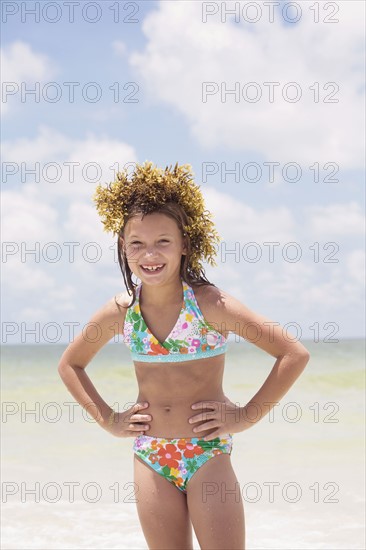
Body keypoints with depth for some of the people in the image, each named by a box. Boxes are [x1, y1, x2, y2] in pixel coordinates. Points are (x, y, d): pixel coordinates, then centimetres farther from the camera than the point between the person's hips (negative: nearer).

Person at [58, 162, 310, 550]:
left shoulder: (209, 304, -12)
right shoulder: (120, 311, -1)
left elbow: (295, 355, -12)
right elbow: (69, 364, 17)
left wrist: (246, 416, -11)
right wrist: (108, 420, 8)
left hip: (208, 455, -3)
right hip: (150, 458, 4)